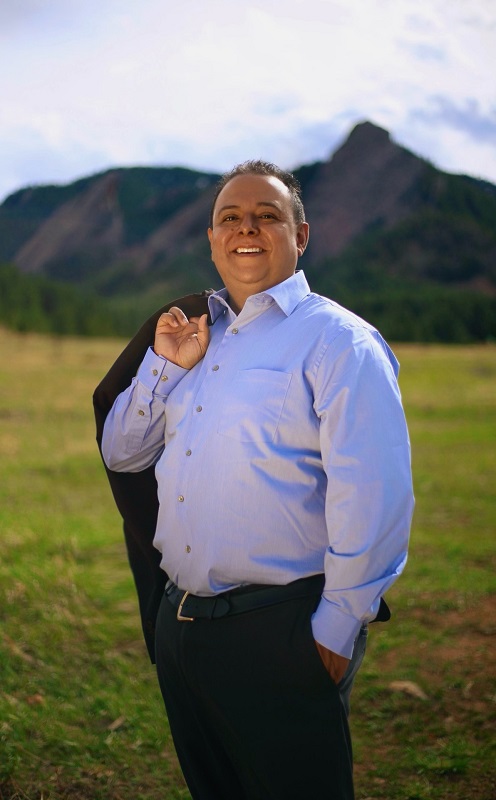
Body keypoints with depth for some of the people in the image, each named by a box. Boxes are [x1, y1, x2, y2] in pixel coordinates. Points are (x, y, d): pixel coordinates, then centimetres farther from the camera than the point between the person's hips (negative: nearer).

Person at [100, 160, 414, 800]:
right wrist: (165, 365, 2)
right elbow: (121, 454, 16)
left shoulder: (337, 341, -10)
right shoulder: (196, 340, 13)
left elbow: (373, 501, -17)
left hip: (280, 637, -7)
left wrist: (336, 632, -17)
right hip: (179, 623, 7)